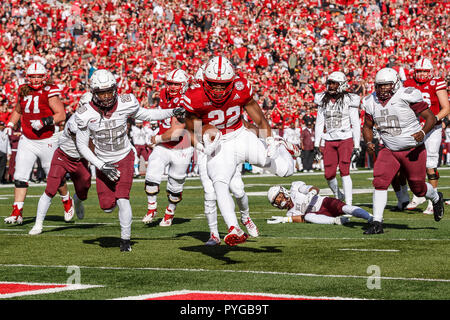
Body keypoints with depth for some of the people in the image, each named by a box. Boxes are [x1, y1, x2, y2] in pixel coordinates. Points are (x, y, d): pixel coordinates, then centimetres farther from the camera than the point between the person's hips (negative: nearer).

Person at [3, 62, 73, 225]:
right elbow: (17, 111, 23)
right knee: (20, 176, -5)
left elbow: (61, 115, -17)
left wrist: (44, 122, -28)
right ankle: (17, 213, -3)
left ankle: (67, 201, 36)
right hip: (27, 141, 4)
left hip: (47, 142, -4)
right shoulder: (23, 91, 4)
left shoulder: (50, 92, -12)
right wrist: (10, 126, 10)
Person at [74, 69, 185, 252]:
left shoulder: (125, 104, -15)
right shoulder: (86, 114, -18)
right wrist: (102, 166, -16)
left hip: (124, 158, -1)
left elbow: (145, 115, 5)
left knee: (122, 199, -15)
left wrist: (172, 112, -5)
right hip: (103, 162, 1)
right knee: (107, 207, -2)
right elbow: (82, 145, -9)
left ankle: (125, 239, 1)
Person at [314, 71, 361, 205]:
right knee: (329, 175, 1)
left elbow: (355, 124, -2)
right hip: (329, 141, 4)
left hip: (345, 139, -4)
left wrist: (357, 145, -4)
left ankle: (348, 204, -11)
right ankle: (338, 196, 28)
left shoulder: (349, 100, -4)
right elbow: (319, 123, 12)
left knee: (344, 171, -14)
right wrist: (316, 143, 8)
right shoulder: (323, 100, 8)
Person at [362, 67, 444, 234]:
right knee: (380, 182, -16)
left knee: (418, 188, 8)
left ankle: (436, 198, 44)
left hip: (413, 150, -4)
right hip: (389, 150, 4)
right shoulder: (372, 103, -1)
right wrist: (369, 142, -7)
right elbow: (367, 127, 14)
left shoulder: (407, 96, -17)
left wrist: (422, 133, -33)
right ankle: (377, 223, -12)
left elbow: (431, 117, -13)